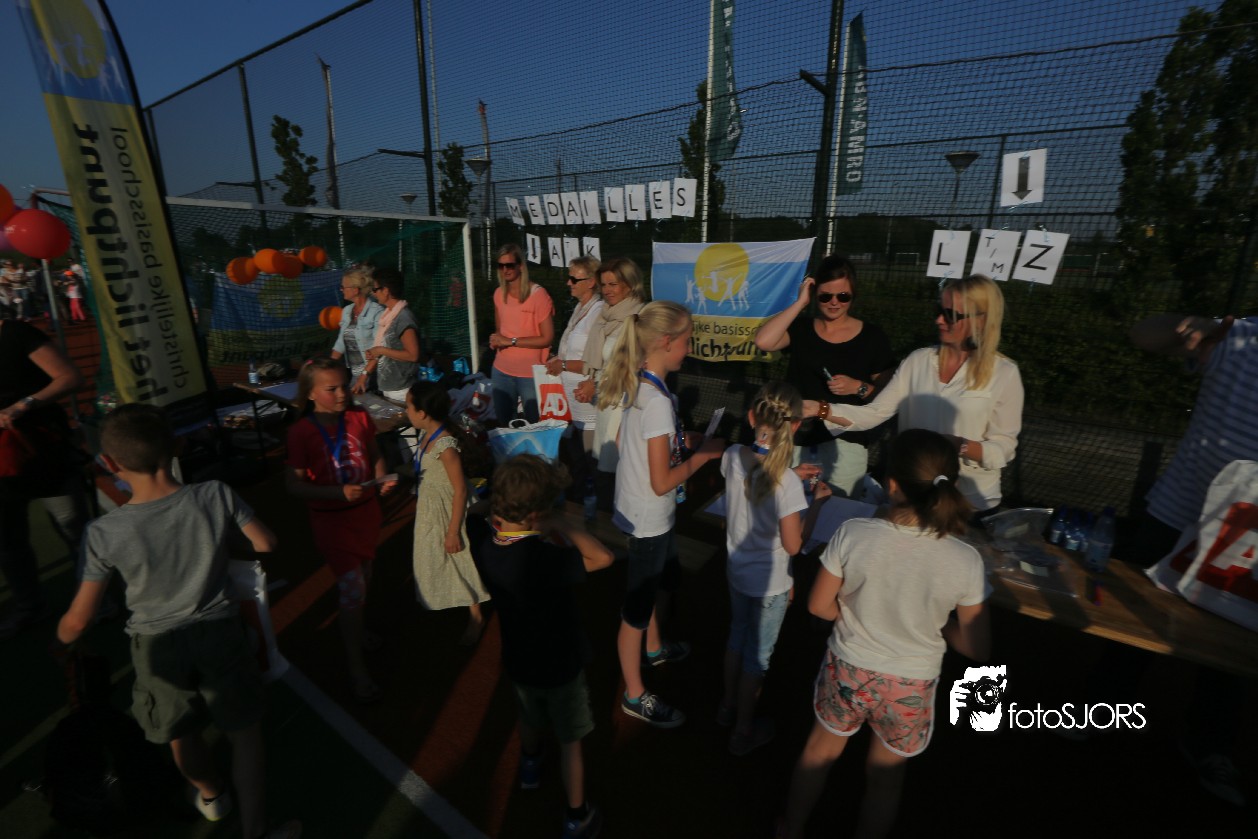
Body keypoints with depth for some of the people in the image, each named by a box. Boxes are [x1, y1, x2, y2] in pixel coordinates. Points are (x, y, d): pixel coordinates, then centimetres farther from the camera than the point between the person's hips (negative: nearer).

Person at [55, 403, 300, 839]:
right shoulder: (216, 496, -22)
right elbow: (266, 544, -8)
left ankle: (212, 796, 54)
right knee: (246, 733, 18)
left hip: (158, 645, 1)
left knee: (181, 735, 29)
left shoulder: (104, 534, -21)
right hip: (221, 632, 0)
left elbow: (78, 619, -10)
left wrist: (61, 638, 13)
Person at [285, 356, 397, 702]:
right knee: (352, 589, -2)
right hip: (331, 518, -4)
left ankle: (354, 627, 51)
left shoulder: (360, 418, -6)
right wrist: (339, 492, -29)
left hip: (366, 510, 4)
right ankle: (356, 667, 17)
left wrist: (382, 479, -12)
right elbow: (294, 484, -16)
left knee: (363, 578, 21)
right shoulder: (301, 432, -17)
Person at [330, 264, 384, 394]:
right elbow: (340, 343, 15)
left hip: (373, 374, -7)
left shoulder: (377, 312, -14)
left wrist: (364, 376, -23)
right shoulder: (346, 311, 10)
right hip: (353, 373, 7)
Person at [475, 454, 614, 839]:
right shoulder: (542, 560, -39)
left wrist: (549, 533, -15)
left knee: (530, 720, 34)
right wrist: (557, 525, -28)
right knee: (570, 742, 18)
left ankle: (530, 769, 62)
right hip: (560, 666, -6)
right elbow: (604, 557, -34)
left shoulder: (487, 549, -16)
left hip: (518, 660, 6)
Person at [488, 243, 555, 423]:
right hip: (502, 370, 5)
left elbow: (548, 338, -14)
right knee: (502, 423, 16)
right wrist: (496, 340, -2)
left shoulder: (538, 294, -12)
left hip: (531, 373, -5)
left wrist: (511, 341, -16)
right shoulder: (499, 294, 6)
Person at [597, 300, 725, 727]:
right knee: (638, 606, 9)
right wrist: (703, 454, -13)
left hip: (641, 512, 10)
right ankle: (635, 696, 31)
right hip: (648, 519, -10)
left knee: (666, 580, 30)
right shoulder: (658, 402, -28)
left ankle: (654, 648, 55)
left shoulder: (637, 385, -1)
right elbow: (662, 482, -26)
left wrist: (682, 441, 6)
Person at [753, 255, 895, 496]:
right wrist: (800, 302, -12)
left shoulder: (872, 336, 0)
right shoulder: (800, 329, 3)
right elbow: (762, 341, -18)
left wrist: (859, 387, -17)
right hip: (796, 441, 2)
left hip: (845, 443, -1)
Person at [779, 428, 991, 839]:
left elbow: (819, 605, -12)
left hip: (847, 670, 1)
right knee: (884, 777, 27)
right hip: (910, 686, 0)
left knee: (820, 749, 29)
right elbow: (978, 648, -11)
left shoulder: (853, 533, -26)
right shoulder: (966, 561, -24)